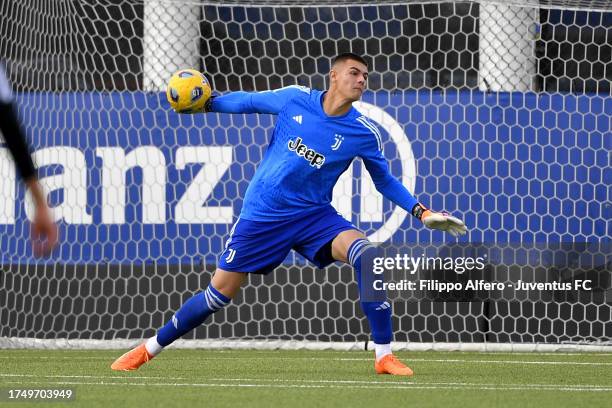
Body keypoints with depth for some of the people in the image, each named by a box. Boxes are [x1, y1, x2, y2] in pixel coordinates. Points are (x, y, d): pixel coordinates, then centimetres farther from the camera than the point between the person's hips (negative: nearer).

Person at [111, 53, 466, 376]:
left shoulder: (365, 133, -7)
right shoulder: (294, 99, -7)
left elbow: (385, 180, 7)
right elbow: (249, 101, 10)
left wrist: (421, 212, -3)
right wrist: (207, 102, -1)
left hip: (314, 215, 0)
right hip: (263, 214, 0)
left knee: (368, 255, -27)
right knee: (220, 293, 2)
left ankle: (384, 355, -20)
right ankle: (149, 349, 22)